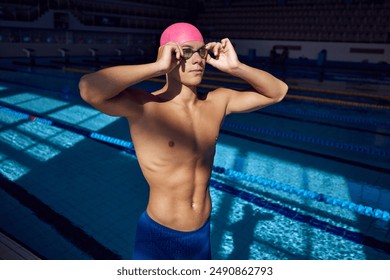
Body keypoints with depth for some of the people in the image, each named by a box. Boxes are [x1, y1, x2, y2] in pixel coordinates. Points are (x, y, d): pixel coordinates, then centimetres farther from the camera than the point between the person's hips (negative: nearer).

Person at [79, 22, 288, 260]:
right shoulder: (144, 107, -20)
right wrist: (158, 67, -31)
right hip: (159, 236, -4)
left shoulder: (218, 102, -4)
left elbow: (278, 92, 3)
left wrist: (235, 67, -12)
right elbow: (89, 88, -38)